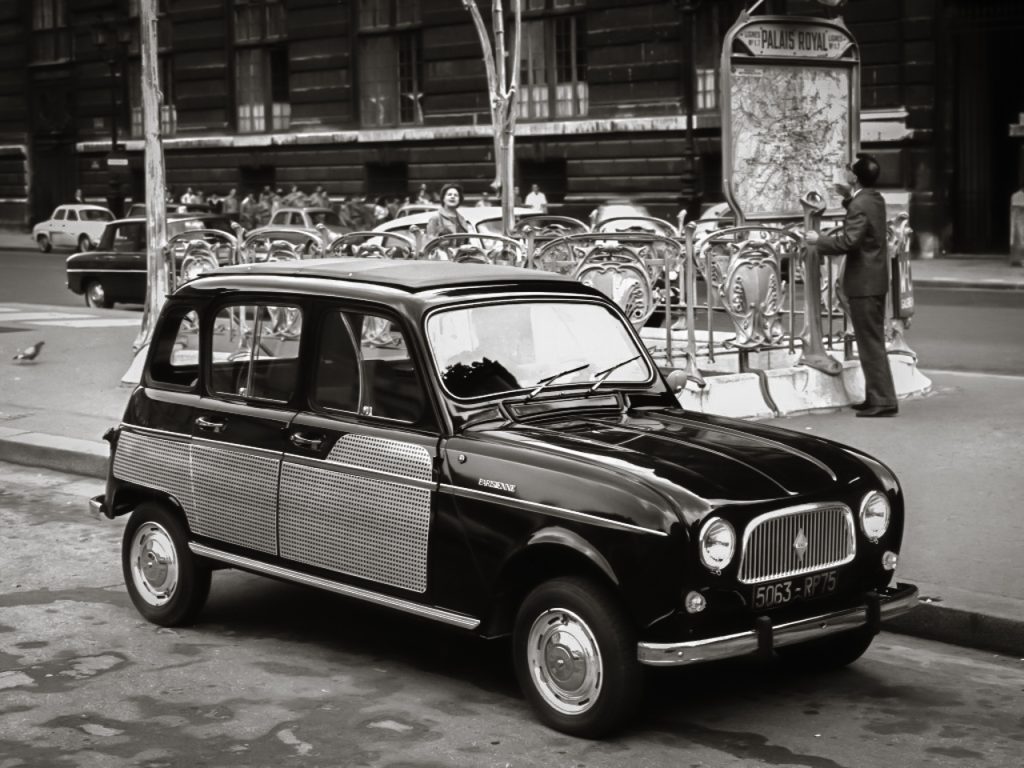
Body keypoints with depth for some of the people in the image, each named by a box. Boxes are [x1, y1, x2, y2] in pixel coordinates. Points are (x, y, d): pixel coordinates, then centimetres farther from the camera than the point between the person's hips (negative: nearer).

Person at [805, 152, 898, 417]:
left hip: (863, 283, -10)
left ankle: (882, 401, -5)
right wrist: (848, 197, 21)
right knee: (873, 342, 15)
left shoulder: (860, 206, -20)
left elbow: (848, 241, -26)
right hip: (875, 279, 10)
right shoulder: (874, 199, 10)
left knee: (871, 344, -6)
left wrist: (819, 240, -15)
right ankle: (876, 396, 22)